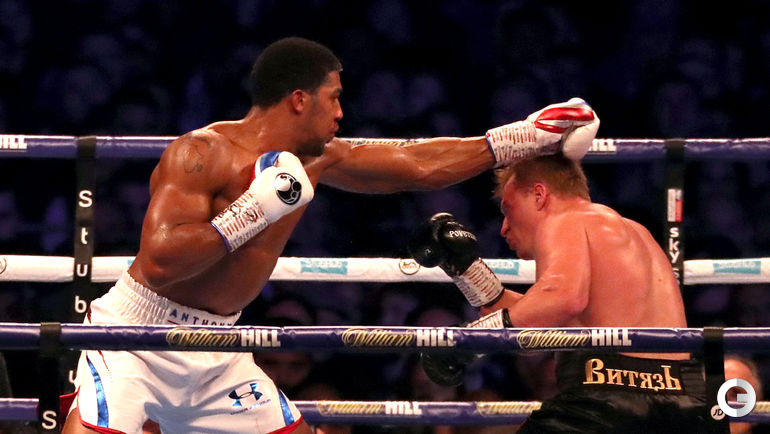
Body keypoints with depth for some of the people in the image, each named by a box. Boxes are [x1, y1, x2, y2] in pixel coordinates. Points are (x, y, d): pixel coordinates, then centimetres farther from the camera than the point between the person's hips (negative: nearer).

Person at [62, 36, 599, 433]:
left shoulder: (318, 161, 5)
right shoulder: (202, 154, -18)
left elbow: (420, 166, 15)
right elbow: (160, 263, -27)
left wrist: (528, 137, 16)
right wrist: (256, 211, -25)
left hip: (215, 350, 8)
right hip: (137, 337, -8)